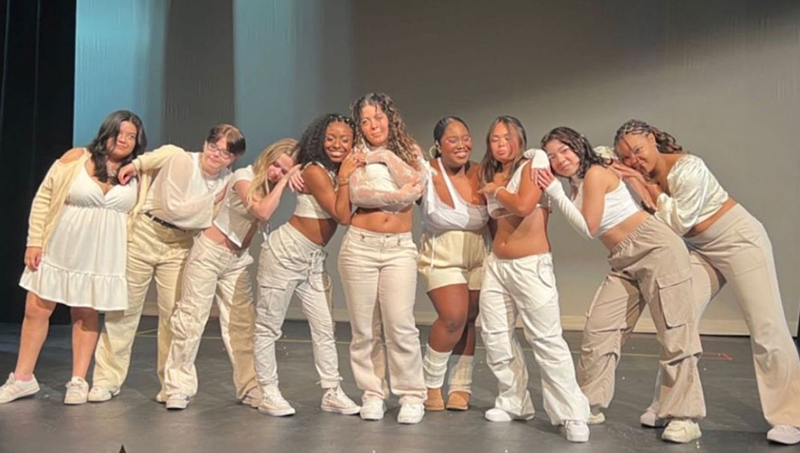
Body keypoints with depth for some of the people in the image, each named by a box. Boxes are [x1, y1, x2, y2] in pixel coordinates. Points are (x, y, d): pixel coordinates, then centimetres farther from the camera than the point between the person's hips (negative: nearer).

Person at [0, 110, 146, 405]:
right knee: (36, 310, 5)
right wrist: (35, 241, -4)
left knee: (86, 316, 6)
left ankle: (78, 381, 16)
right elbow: (43, 199, -1)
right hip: (58, 251, 0)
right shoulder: (75, 158, -3)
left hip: (100, 258, 0)